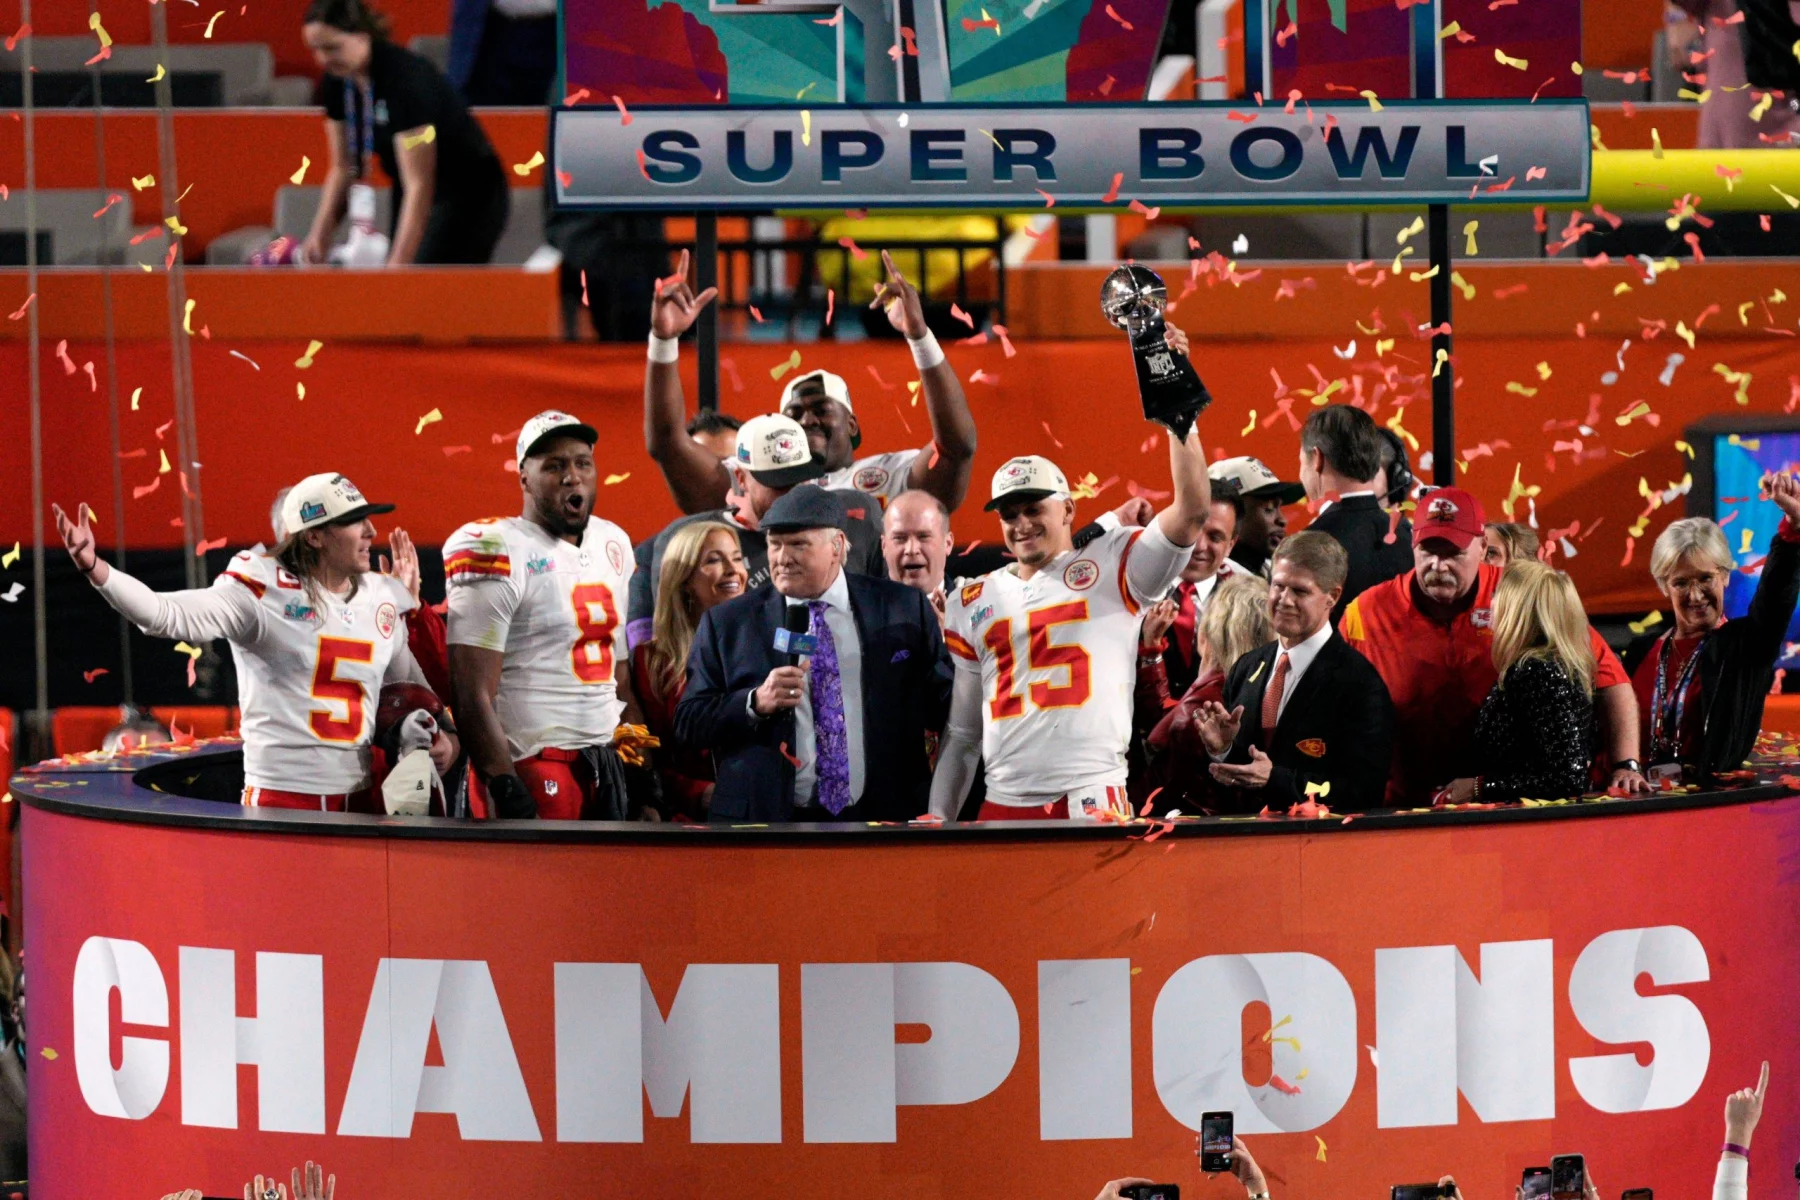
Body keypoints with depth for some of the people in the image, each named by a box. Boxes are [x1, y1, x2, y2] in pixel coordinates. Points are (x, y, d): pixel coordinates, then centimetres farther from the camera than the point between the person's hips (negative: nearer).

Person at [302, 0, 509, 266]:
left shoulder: (406, 79, -27)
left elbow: (419, 185, -29)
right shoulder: (336, 83, -5)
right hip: (410, 200, 8)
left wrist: (398, 264, -33)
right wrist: (320, 233, -9)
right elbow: (343, 168, 6)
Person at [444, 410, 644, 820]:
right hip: (533, 767, -7)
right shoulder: (499, 553, -8)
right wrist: (506, 790, -19)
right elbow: (473, 696, -13)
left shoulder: (614, 545, 15)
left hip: (607, 767, 7)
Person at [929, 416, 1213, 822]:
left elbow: (1192, 511, -5)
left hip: (1093, 802, -3)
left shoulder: (1111, 568, 8)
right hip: (1002, 804, 3)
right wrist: (938, 821, 11)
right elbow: (960, 735, 19)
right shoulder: (973, 603, 18)